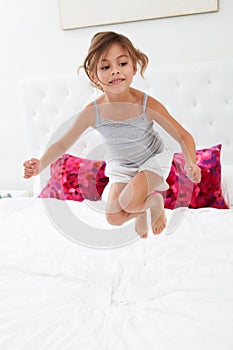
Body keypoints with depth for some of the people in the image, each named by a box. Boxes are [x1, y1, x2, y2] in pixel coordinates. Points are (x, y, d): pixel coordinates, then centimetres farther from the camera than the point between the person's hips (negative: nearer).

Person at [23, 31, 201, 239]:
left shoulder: (148, 105, -29)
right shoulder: (92, 112, -24)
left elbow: (183, 136, -23)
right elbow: (63, 144, -15)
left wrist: (190, 163, -42)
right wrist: (41, 165, -32)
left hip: (153, 159, -3)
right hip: (121, 165, 3)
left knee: (129, 202, -25)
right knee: (114, 218, -7)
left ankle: (156, 201, 10)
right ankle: (141, 212, 28)